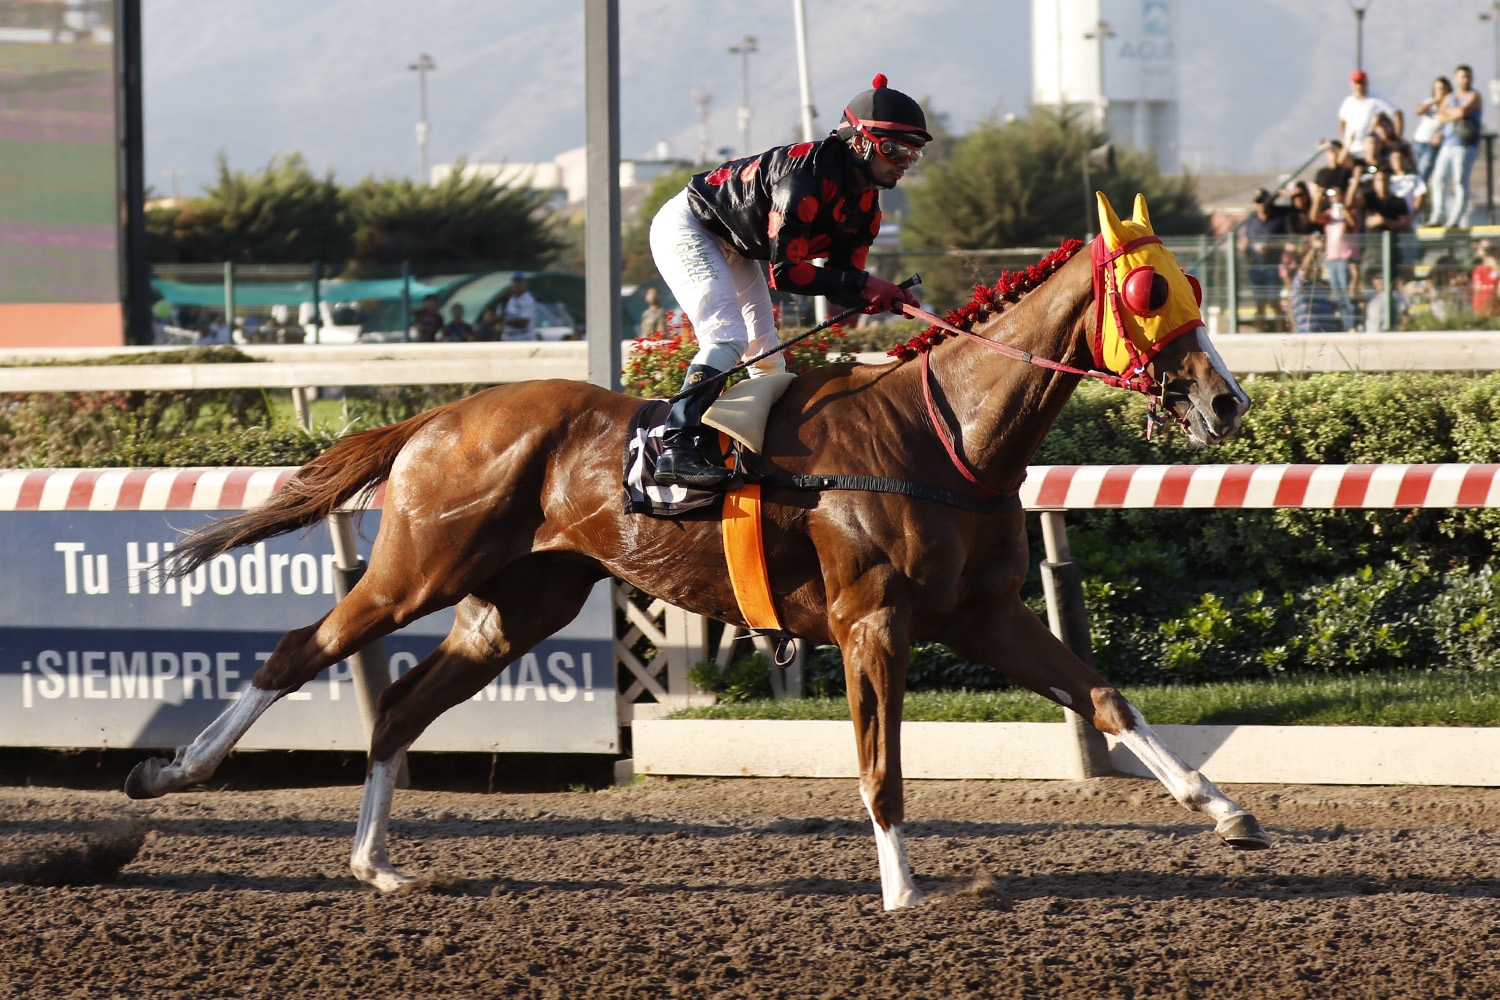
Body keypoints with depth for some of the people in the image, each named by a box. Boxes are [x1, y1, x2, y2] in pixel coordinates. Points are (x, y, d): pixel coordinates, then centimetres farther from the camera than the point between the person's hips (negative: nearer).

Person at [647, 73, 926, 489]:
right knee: (729, 337, -24)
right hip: (686, 227, -10)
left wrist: (885, 298, -28)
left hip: (733, 248, 10)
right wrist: (866, 285, -36)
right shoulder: (806, 173, -34)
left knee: (767, 354, 8)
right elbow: (785, 272, -35)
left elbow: (839, 286, -7)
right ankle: (677, 448, -32)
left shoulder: (866, 204, -5)